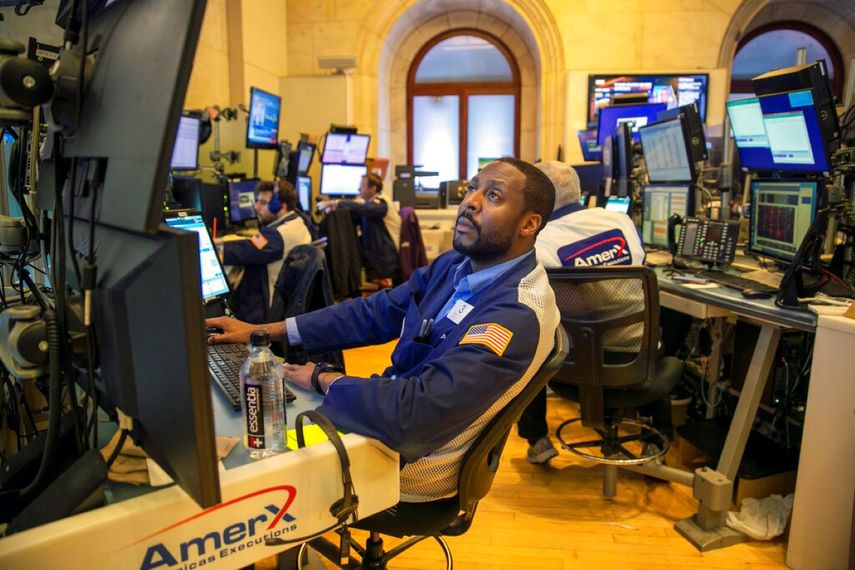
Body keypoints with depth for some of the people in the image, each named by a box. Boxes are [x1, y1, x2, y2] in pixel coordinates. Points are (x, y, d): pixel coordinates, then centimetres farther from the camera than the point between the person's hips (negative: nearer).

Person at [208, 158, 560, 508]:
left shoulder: (518, 316, -29)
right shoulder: (455, 265, -1)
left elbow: (411, 414, -33)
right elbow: (375, 312, 4)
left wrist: (322, 379, -17)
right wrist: (263, 331, 1)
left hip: (411, 456, -7)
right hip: (393, 406, 7)